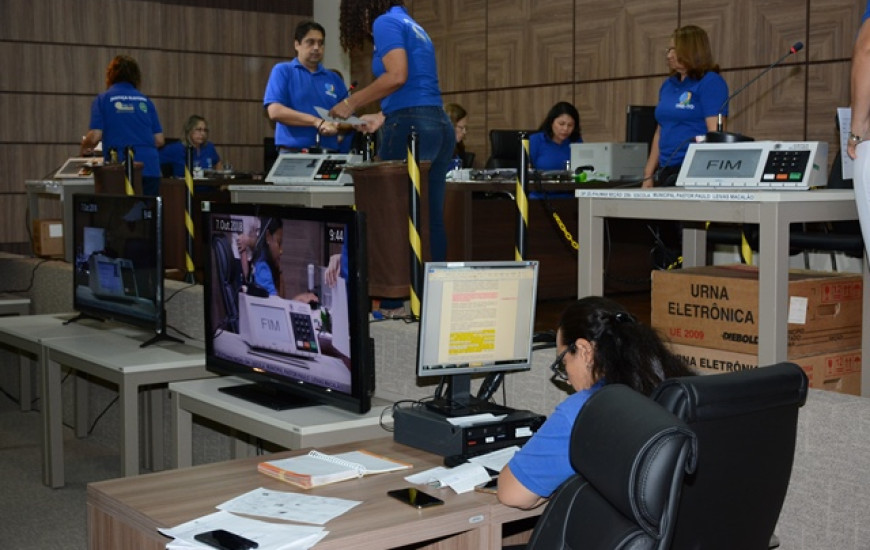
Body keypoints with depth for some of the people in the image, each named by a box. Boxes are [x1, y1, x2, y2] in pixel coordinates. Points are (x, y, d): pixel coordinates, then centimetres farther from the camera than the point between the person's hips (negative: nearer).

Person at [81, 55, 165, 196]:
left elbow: (95, 137, -5)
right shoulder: (145, 100, 11)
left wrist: (85, 146, 17)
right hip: (150, 168, 2)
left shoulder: (103, 99, 3)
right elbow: (159, 140, 10)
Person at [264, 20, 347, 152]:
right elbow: (274, 111, -8)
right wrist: (316, 122, -15)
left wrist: (335, 126, -11)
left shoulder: (334, 79, 15)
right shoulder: (282, 71, 6)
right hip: (293, 154, -3)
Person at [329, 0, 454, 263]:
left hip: (410, 126, -9)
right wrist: (382, 117, 24)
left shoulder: (385, 22, -2)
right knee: (431, 219, 6)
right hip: (439, 125, 9)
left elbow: (397, 76, -16)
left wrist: (351, 102, -7)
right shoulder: (412, 25, 24)